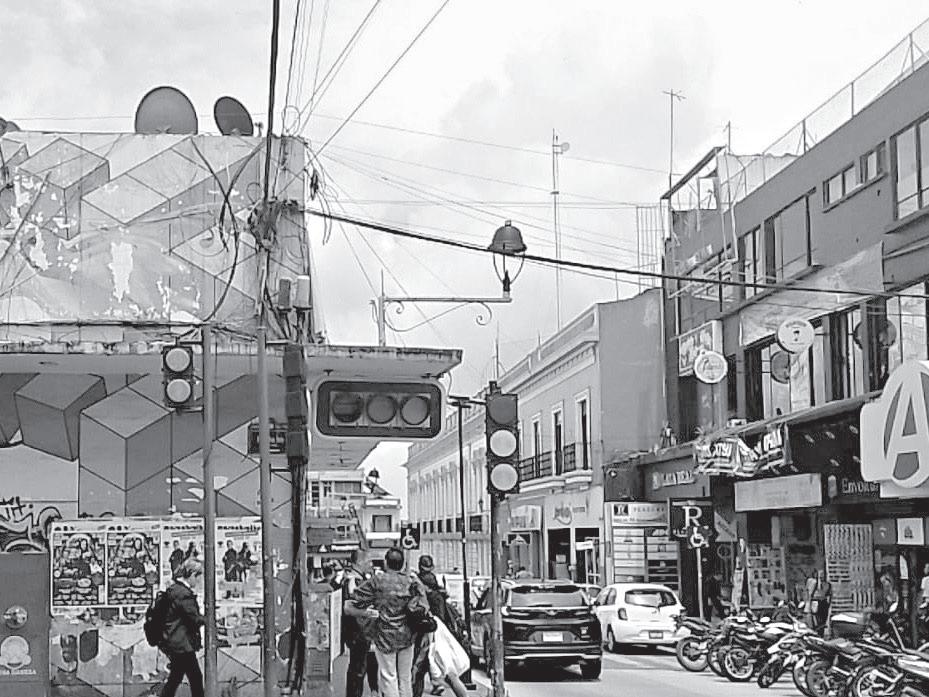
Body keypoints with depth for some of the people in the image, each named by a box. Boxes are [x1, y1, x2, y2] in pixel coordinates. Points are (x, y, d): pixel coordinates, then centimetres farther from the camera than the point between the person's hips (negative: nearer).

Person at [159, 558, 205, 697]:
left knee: (174, 679, 13)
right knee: (196, 678, -2)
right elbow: (195, 619, -16)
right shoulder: (184, 594, -18)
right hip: (182, 643, -10)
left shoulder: (173, 589, 13)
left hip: (173, 643, 10)